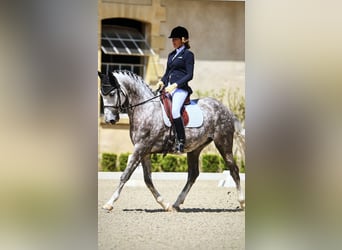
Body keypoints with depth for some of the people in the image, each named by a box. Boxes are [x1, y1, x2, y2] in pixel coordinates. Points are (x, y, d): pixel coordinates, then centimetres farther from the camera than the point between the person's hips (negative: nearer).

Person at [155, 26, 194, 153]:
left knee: (175, 111, -27)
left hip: (181, 88, -8)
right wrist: (162, 81, 3)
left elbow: (189, 75, -7)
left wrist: (175, 85, -17)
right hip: (168, 87, 8)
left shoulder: (188, 55, -1)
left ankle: (181, 142, -21)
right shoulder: (171, 55, 22)